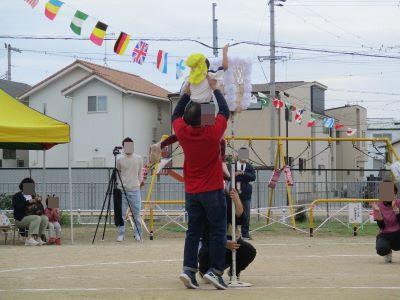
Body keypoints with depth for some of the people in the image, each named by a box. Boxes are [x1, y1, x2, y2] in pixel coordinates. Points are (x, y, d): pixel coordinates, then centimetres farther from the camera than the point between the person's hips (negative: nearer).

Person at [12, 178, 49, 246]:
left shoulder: (32, 196, 19)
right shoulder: (17, 196, 2)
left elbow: (41, 208, 16)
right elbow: (16, 207, -19)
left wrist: (39, 201, -7)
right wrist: (29, 202, -25)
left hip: (32, 217, 6)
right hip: (21, 219, -6)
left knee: (45, 218, -19)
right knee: (37, 218, -31)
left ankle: (38, 238, -20)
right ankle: (30, 239, -39)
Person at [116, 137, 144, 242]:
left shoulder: (139, 159, 6)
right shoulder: (120, 159, 3)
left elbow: (140, 174, 12)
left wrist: (138, 183, 2)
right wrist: (119, 183, -1)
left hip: (135, 190, 0)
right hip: (122, 190, 0)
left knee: (137, 214, 2)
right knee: (121, 214, 0)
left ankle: (138, 234, 9)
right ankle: (121, 234, 7)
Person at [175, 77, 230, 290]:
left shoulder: (182, 132, -7)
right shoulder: (213, 132, -16)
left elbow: (176, 114, 15)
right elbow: (225, 111, 0)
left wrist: (187, 93, 17)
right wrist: (215, 89, 10)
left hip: (191, 192, 4)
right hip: (213, 190, -4)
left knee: (193, 232, 7)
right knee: (218, 231, 1)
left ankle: (188, 269, -3)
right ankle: (215, 271, -5)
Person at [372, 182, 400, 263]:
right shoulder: (378, 206, -5)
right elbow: (382, 226, -12)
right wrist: (378, 211, -24)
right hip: (385, 235, -1)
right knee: (381, 250, -34)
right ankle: (388, 251, 6)